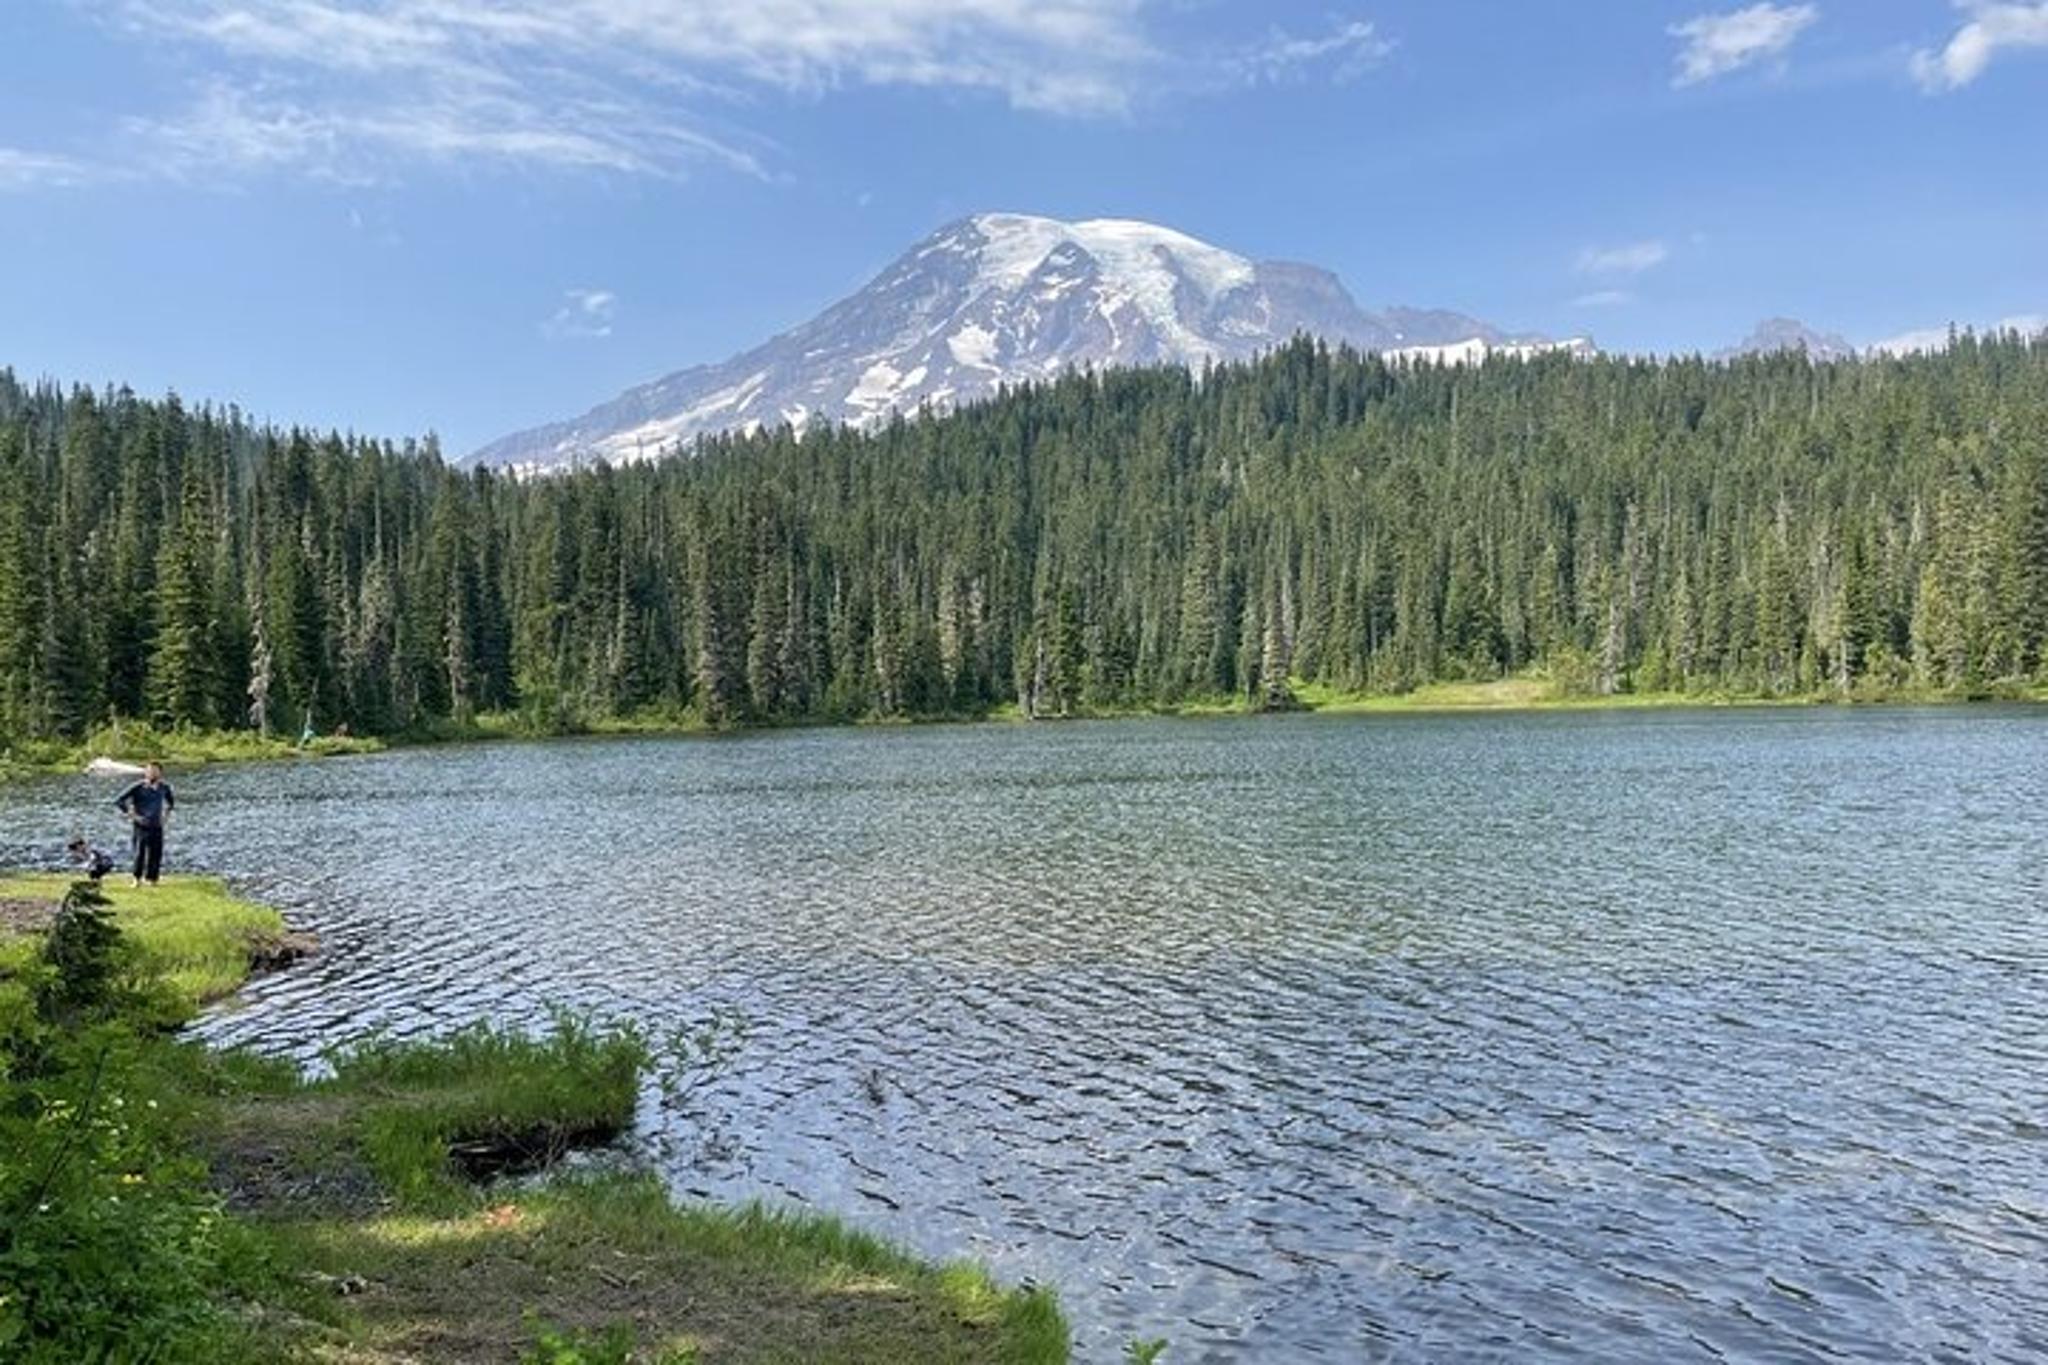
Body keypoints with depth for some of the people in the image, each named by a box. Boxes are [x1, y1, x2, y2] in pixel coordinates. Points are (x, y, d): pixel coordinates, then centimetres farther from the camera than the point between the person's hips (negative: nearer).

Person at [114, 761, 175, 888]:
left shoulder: (164, 787, 5)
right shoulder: (138, 788, -9)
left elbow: (171, 800, 27)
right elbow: (118, 801, -8)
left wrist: (166, 813, 14)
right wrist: (132, 815, -11)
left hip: (157, 826, 4)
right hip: (142, 826, -4)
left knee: (156, 853, 3)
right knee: (140, 852, -14)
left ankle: (151, 879, 14)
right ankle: (137, 879, -4)